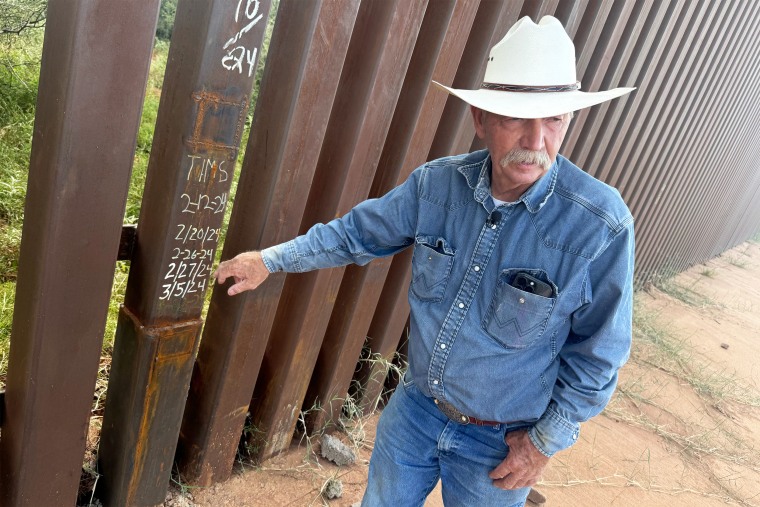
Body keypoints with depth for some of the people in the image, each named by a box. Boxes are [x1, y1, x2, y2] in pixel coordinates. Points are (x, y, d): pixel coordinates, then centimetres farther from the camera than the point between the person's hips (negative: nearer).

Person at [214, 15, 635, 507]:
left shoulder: (601, 225, -25)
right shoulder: (437, 183, -15)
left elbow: (598, 353, -14)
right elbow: (358, 232, -1)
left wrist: (546, 441, -10)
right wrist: (270, 260, 1)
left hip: (500, 443, -3)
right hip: (415, 409, 3)